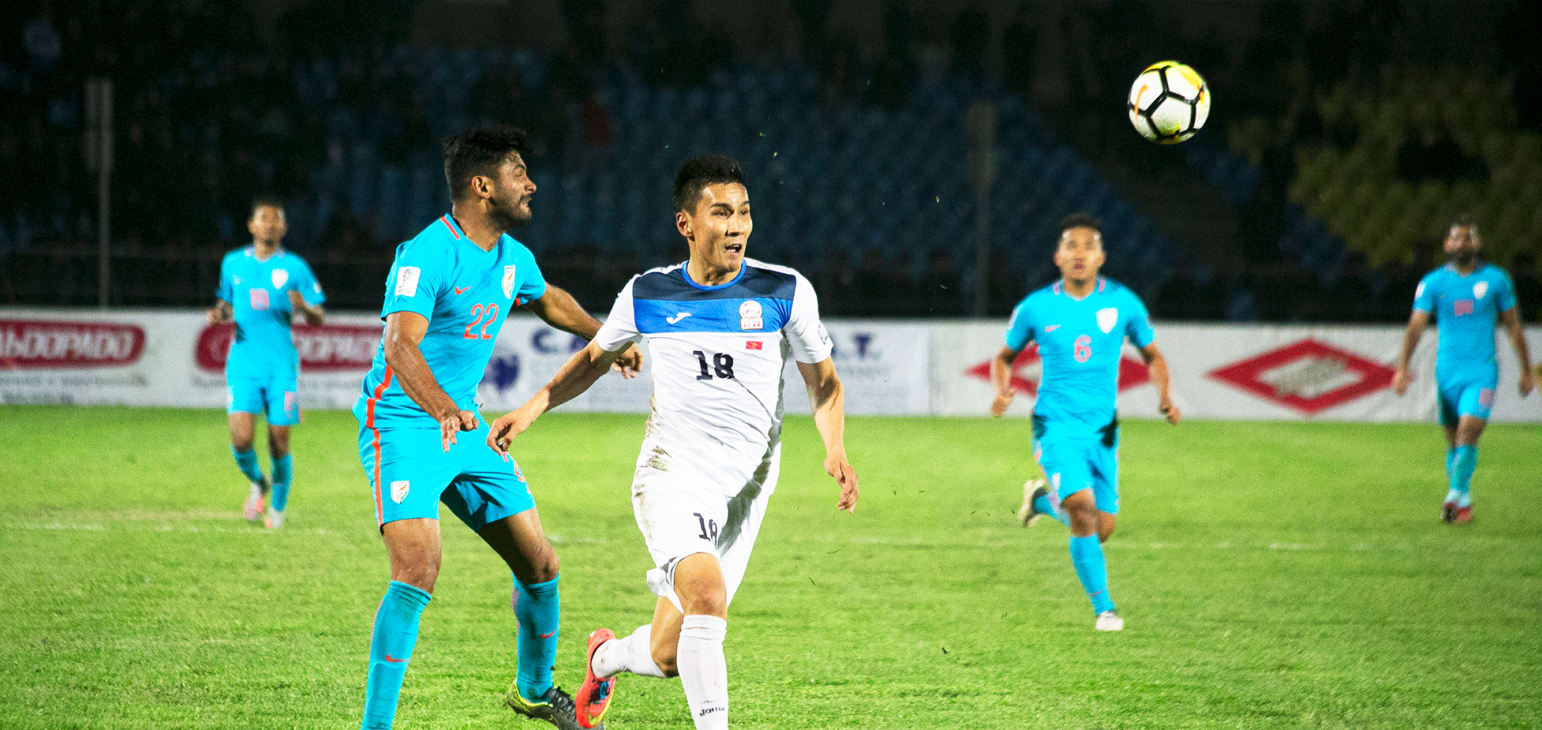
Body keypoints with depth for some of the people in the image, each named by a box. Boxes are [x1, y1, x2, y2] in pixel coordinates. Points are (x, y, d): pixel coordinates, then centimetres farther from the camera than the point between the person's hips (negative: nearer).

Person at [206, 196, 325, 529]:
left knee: (279, 442, -1)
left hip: (281, 364, -1)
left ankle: (278, 506, 23)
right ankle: (257, 483, 19)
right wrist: (219, 313, 2)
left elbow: (318, 319, 3)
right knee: (241, 438, -13)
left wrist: (303, 306, -19)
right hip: (243, 362, 1)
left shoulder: (294, 267, 2)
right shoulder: (233, 263, 10)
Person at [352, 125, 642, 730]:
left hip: (465, 429, 8)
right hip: (403, 426, -8)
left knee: (540, 566, 10)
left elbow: (546, 299, 31)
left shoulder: (512, 258, 7)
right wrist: (442, 408, -51)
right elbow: (400, 344, -34)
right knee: (418, 571, -25)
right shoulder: (426, 255, -20)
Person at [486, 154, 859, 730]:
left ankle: (607, 657, 40)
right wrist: (534, 406, 7)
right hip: (670, 473, -1)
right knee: (708, 598, -30)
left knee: (668, 656, 4)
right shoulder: (647, 294, 1)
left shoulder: (786, 292, -3)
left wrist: (836, 450, -10)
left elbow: (823, 382, 8)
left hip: (744, 488, 1)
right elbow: (596, 356, 19)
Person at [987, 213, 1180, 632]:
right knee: (1082, 505, -23)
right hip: (1057, 424, -3)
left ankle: (1043, 499, 37)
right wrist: (1003, 391, -7)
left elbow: (1152, 354, 14)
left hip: (1102, 427, 3)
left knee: (1101, 529, 4)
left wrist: (1165, 397, -3)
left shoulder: (1122, 303, 0)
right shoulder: (1036, 308, -2)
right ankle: (1103, 608, -11)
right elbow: (1005, 356, 13)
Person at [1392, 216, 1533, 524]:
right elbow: (1416, 325, -2)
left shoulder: (1496, 279, 3)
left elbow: (1513, 326, 11)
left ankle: (1455, 496, -19)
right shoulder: (1432, 283, 3)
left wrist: (1526, 370, 13)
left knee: (1467, 432, -19)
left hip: (1482, 373, -2)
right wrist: (1402, 367, -13)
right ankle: (1464, 501, 21)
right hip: (1447, 372, 2)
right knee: (1453, 441, 8)